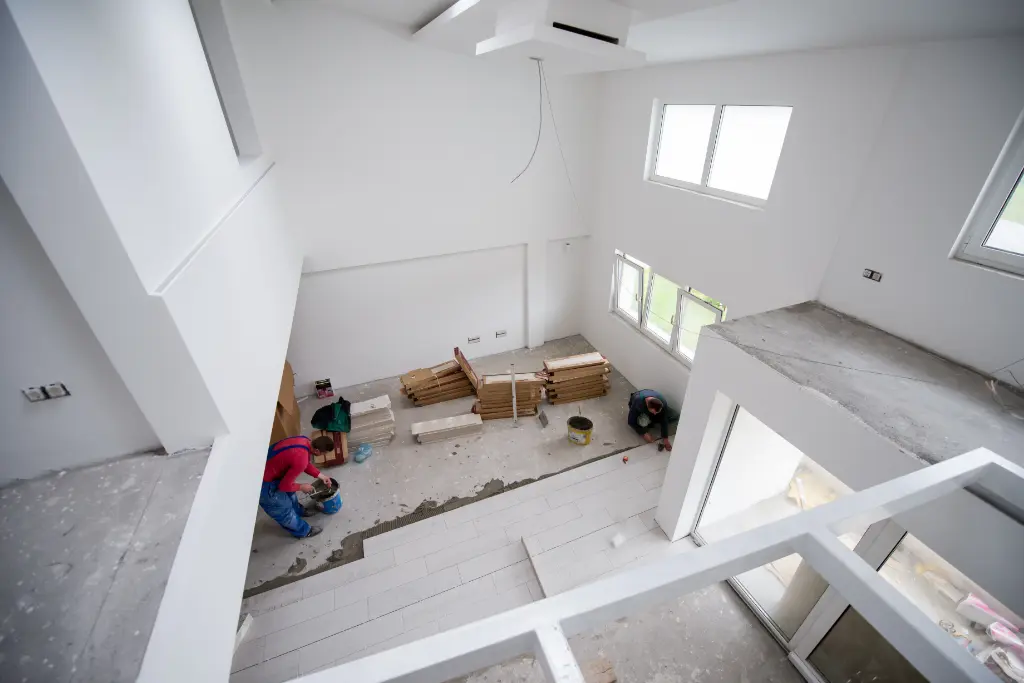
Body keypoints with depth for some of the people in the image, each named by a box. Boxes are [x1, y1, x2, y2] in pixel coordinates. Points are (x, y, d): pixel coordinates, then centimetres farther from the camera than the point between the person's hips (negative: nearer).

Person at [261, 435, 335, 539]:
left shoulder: (305, 441, -8)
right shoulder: (301, 460, -34)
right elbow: (284, 486, -22)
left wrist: (321, 476, 11)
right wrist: (302, 487, -5)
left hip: (268, 467, 8)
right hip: (262, 482, -8)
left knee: (289, 494, 30)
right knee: (283, 507, 13)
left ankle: (298, 510, 57)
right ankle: (303, 531, 33)